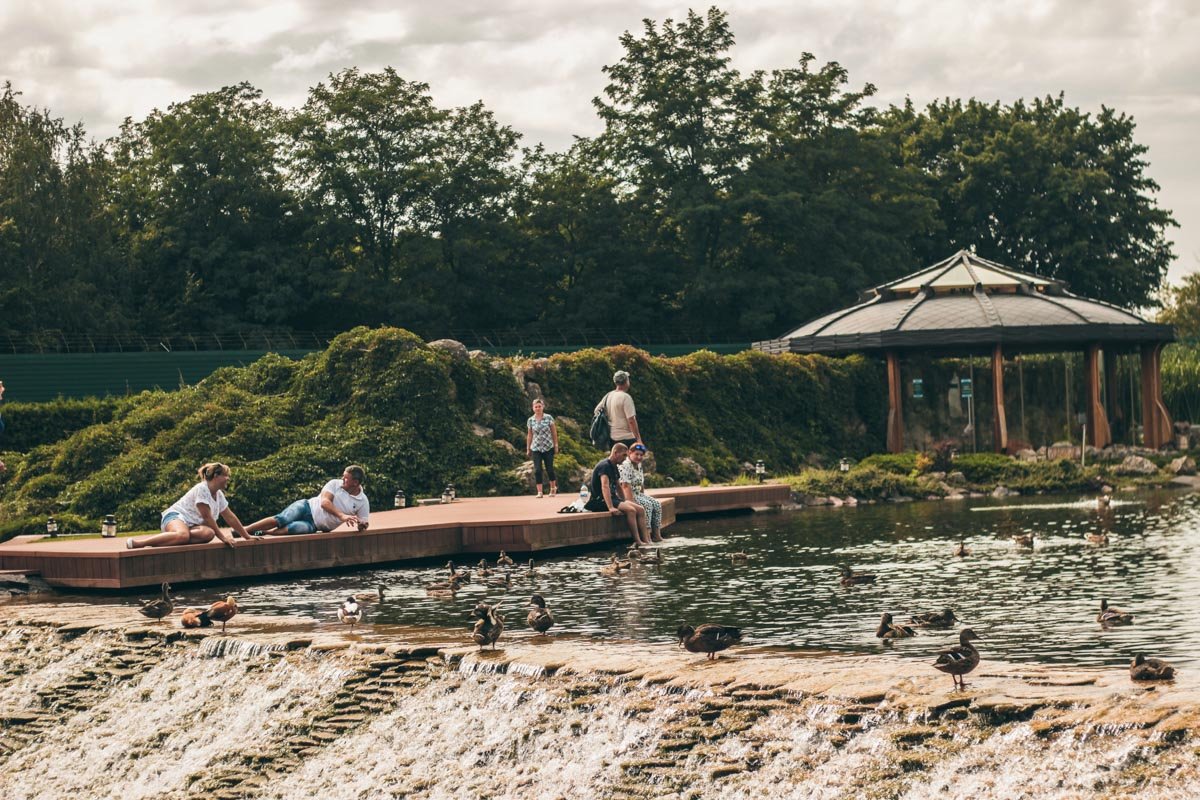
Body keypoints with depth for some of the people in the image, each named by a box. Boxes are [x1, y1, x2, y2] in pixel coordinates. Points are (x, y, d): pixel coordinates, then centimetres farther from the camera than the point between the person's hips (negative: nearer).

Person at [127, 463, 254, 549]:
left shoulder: (219, 495, 14)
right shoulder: (202, 489, -14)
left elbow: (230, 517, 18)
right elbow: (207, 517, -15)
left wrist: (247, 536, 15)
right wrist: (222, 536, -14)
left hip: (191, 525, 8)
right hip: (175, 516, -8)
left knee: (209, 534, -30)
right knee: (183, 535, -46)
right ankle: (137, 543, -41)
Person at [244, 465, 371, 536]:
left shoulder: (363, 502, 1)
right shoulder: (335, 484, 1)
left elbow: (362, 526, 4)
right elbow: (324, 502, -12)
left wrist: (361, 525, -22)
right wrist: (341, 515, -28)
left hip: (314, 525, -1)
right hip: (307, 507, 1)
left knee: (302, 528, -37)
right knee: (282, 520, -29)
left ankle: (261, 534, -32)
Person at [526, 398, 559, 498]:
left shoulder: (549, 418, -2)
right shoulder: (530, 420, 3)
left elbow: (554, 433, 3)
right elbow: (529, 435, 10)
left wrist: (556, 446, 2)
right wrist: (528, 449, 10)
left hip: (548, 448, -1)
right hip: (536, 449, 1)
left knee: (550, 469, 1)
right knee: (537, 470, -7)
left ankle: (553, 488, 22)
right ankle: (539, 492, -5)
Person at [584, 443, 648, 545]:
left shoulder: (614, 467, 17)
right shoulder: (604, 466, -15)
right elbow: (605, 487, -28)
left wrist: (624, 501, 19)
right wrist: (610, 508, -37)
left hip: (613, 498, 10)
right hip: (600, 501, -10)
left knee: (640, 510, -4)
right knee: (630, 510, -29)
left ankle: (646, 540, -11)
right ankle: (637, 541, -26)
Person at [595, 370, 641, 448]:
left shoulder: (608, 396, 8)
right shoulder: (625, 397, -15)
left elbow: (596, 411, 18)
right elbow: (631, 420, -19)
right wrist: (638, 439, -16)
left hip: (612, 438, 8)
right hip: (626, 437, -8)